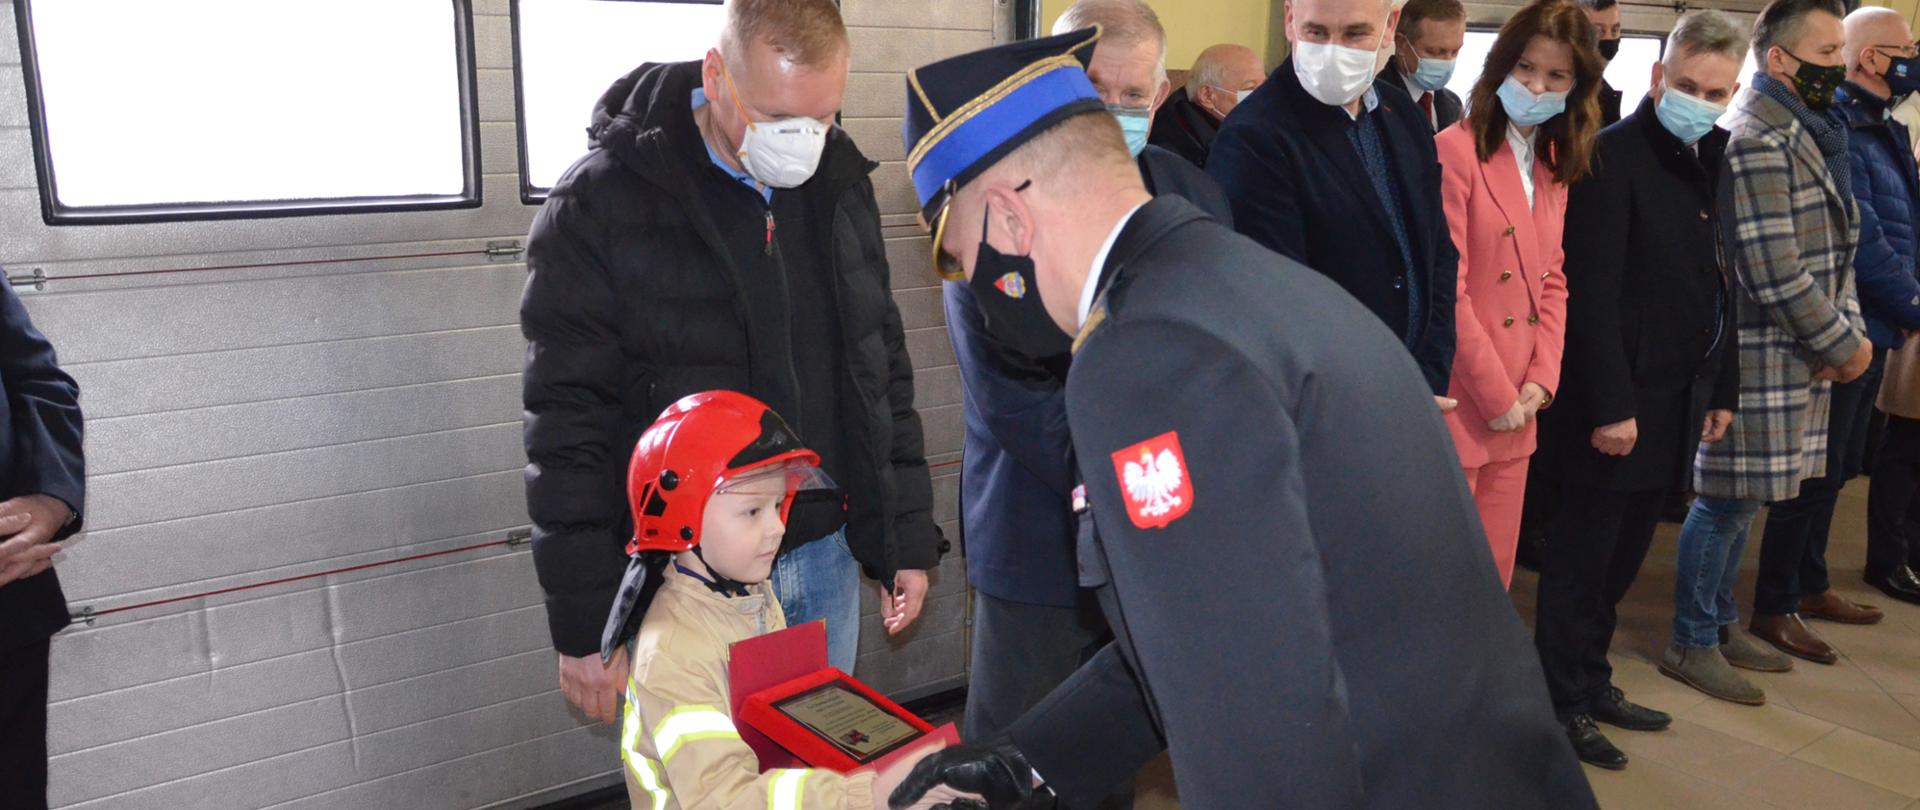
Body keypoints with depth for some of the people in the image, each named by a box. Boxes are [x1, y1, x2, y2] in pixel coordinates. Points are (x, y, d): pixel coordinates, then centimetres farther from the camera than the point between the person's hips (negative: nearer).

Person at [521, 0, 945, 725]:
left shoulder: (839, 183, 2)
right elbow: (567, 432, -10)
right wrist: (584, 625, -9)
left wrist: (906, 539, 9)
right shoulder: (599, 204, -13)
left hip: (825, 559, 5)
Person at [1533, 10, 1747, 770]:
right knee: (1585, 552, 3)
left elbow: (1720, 287, 16)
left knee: (1624, 554, 15)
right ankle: (1564, 700, 16)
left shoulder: (1714, 162, 11)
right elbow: (1592, 292, -17)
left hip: (1677, 395, 7)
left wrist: (1721, 388, 14)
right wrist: (1609, 403, -19)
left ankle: (1591, 680, 29)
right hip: (1619, 398, -7)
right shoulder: (1613, 154, -12)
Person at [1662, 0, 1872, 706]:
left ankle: (1718, 622, 28)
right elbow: (1775, 275, -21)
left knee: (1741, 497, 16)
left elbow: (1833, 249, 16)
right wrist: (1845, 345, -11)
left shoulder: (1812, 130, 14)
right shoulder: (1756, 140, -17)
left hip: (1803, 354, 9)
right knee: (1729, 500, -1)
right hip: (1761, 356, -9)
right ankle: (1691, 646, 11)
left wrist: (1848, 329, 2)